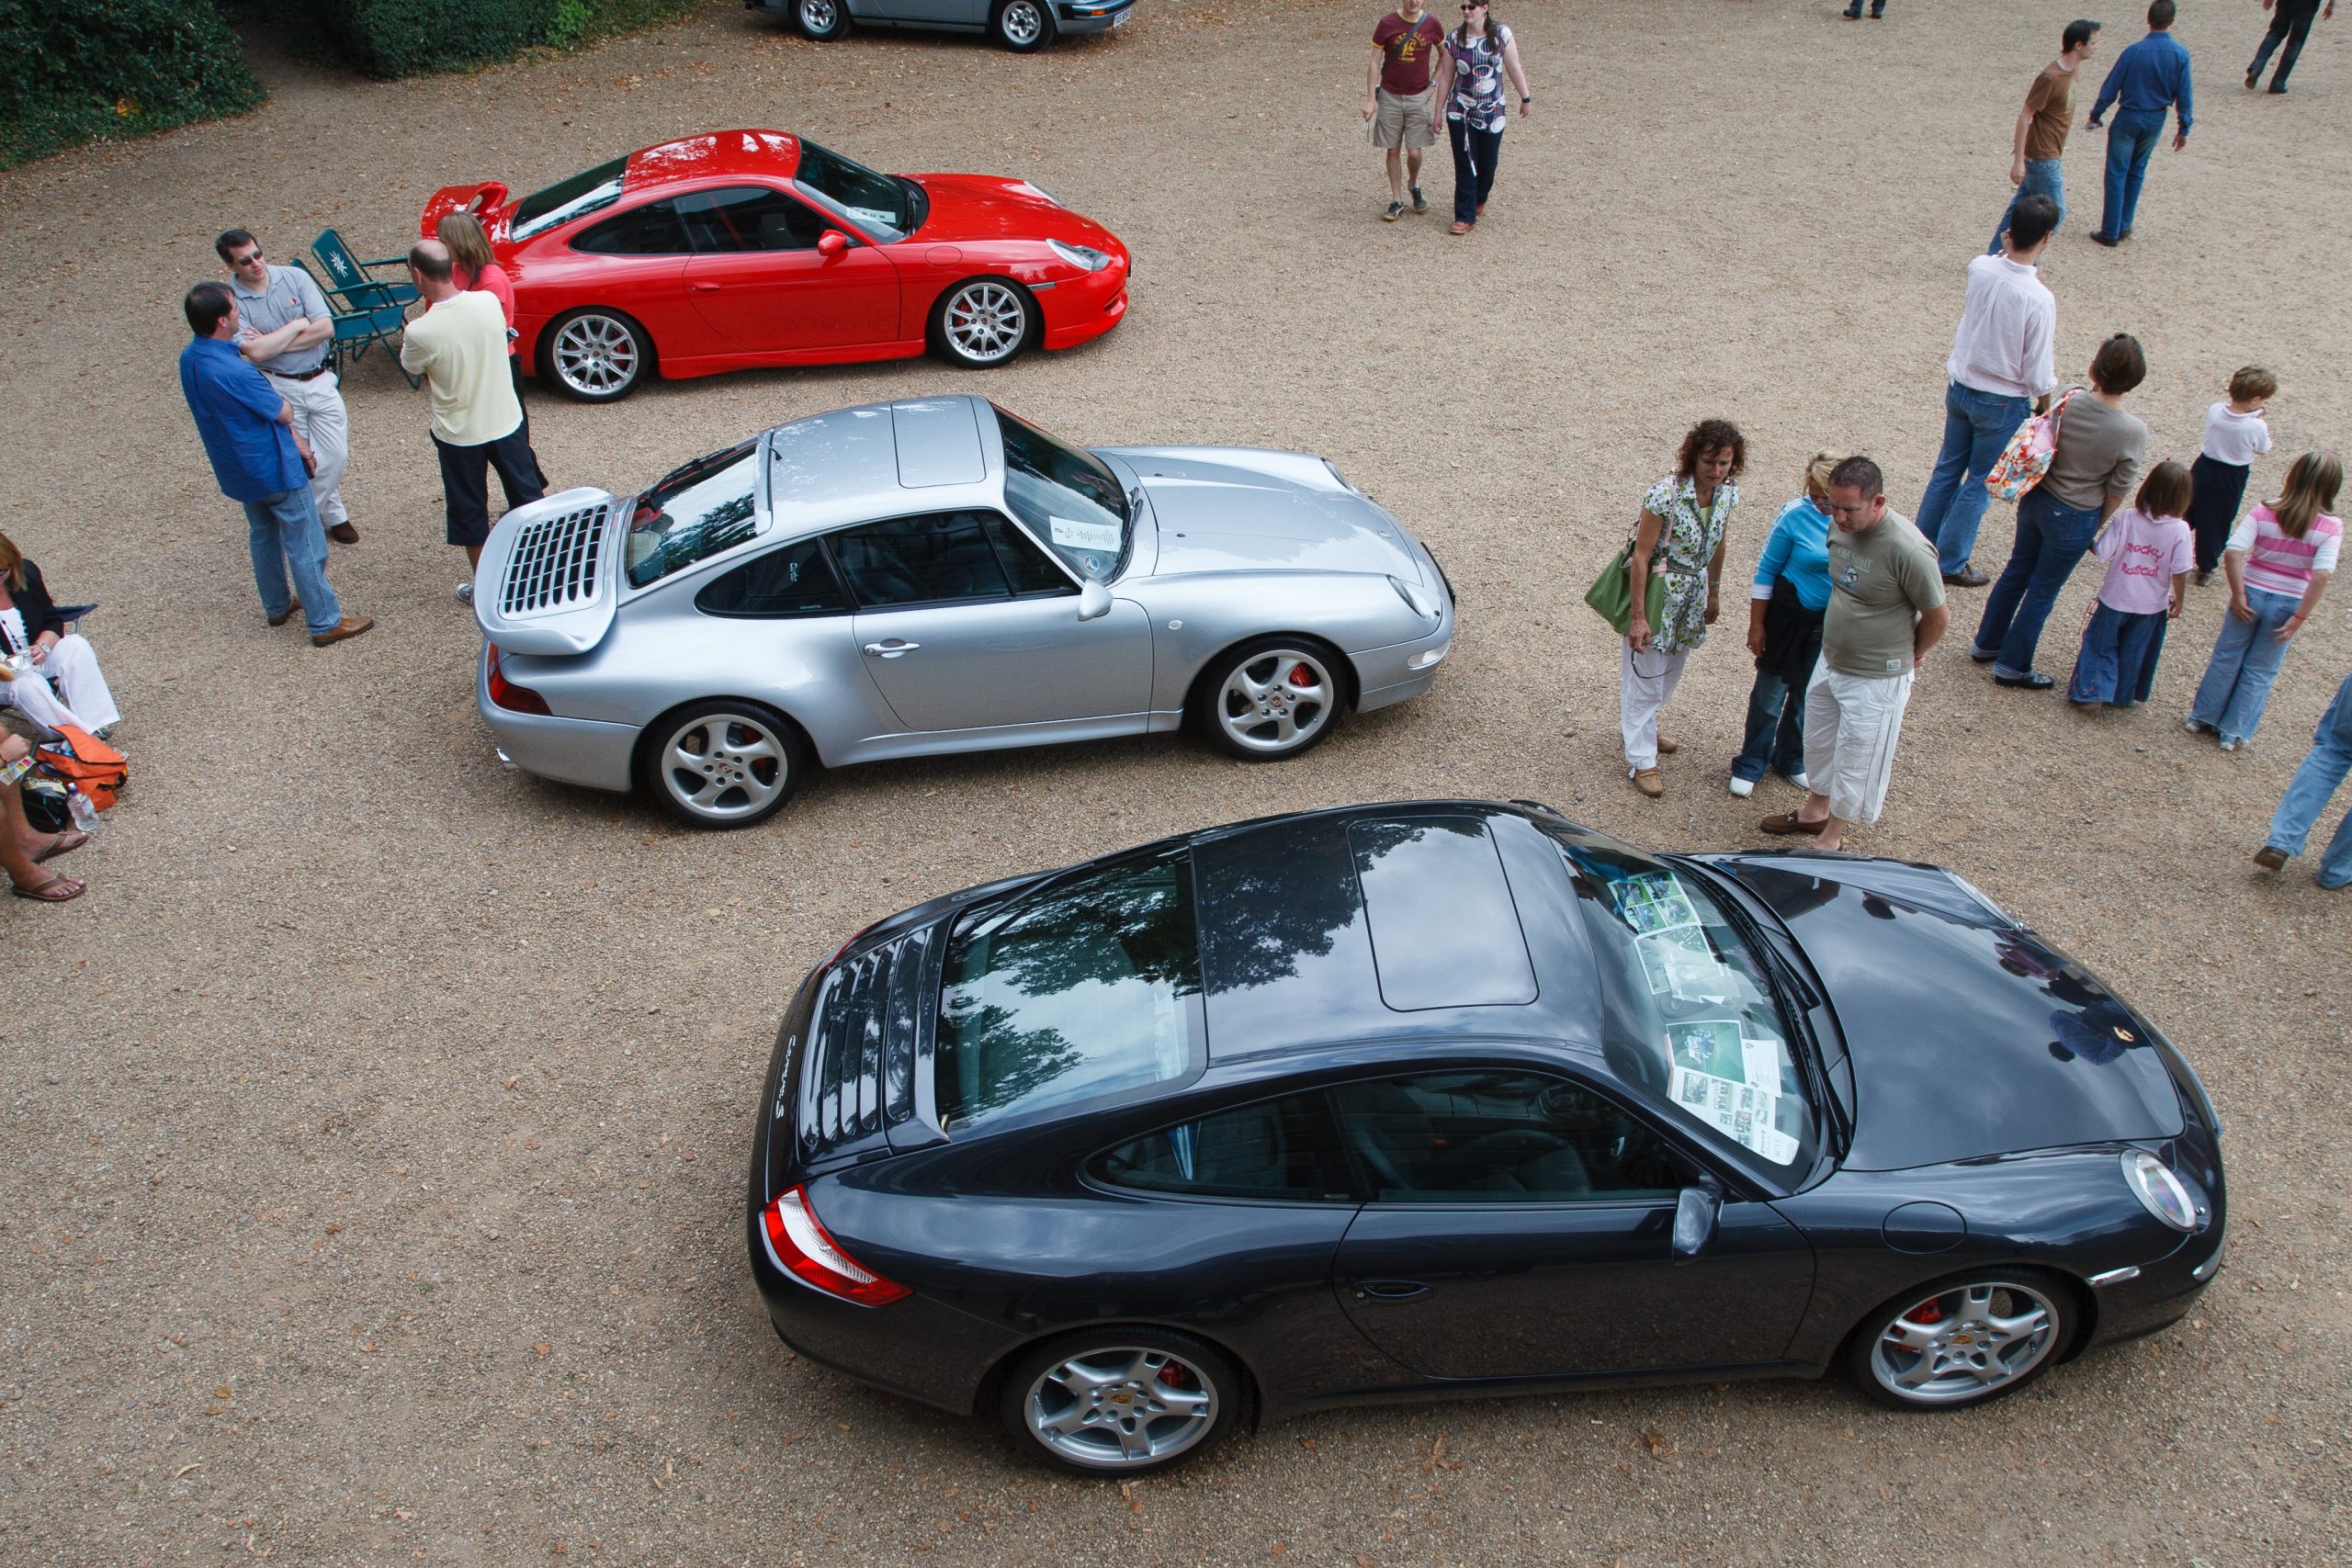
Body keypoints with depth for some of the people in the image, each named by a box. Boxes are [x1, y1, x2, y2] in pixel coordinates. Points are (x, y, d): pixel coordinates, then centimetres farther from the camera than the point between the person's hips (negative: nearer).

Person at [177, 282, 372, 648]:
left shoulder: (189, 359, -4)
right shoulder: (234, 372, -33)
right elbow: (285, 413, -19)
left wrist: (292, 436, 2)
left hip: (237, 469, 9)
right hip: (274, 468, -9)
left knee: (263, 536, 26)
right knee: (305, 547, 4)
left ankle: (277, 606, 41)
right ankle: (325, 622, 12)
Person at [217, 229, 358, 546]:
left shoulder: (295, 277, -4)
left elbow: (326, 328, -12)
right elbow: (256, 352, -23)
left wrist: (274, 343, -14)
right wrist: (297, 325, -15)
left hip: (321, 380, 3)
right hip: (279, 388, -2)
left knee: (336, 456, 6)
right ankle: (333, 514, 24)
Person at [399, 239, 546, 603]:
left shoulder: (420, 332, -24)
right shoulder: (489, 302, -13)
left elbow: (412, 369, -3)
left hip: (458, 433, -3)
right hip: (506, 422, 3)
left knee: (468, 510, 15)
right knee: (527, 495, 20)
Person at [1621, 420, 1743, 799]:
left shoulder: (1728, 493, -7)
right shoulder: (1666, 494, -27)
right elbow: (1641, 556, -22)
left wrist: (1712, 595, 18)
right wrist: (1638, 617, -21)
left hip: (1692, 594, 7)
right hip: (1656, 593, -7)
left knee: (1670, 672, 23)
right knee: (1645, 676, 3)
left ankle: (1641, 726, 48)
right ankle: (1640, 760, 16)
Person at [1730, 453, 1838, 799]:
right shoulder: (1795, 515, -18)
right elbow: (1766, 571, -10)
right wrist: (1757, 624, -8)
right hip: (1789, 618, -2)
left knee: (1808, 695, 18)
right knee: (1769, 693, 9)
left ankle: (1791, 758, 38)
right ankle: (1751, 764, 24)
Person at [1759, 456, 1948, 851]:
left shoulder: (1907, 549, -30)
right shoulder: (1839, 525, -8)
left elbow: (1937, 617, -16)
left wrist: (1908, 656, 1)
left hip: (1876, 678, -7)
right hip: (1829, 661, 7)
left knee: (1855, 759, 10)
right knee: (1818, 743, 24)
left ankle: (1832, 836, 28)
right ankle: (1815, 810, 46)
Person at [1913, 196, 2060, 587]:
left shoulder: (1979, 268, -12)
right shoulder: (2039, 299, -26)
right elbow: (2037, 373, -17)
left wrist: (2008, 249, -1)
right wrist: (2044, 405, 1)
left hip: (1960, 388, 5)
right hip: (2002, 404, -5)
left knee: (1948, 468, 22)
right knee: (1980, 484, 12)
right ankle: (1951, 563, 22)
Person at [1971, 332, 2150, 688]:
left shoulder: (2069, 399, -16)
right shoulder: (2133, 433, -23)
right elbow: (2116, 493, -12)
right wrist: (2097, 526, 4)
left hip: (2036, 499, 4)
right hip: (2075, 519, -4)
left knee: (2017, 570, 24)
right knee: (2043, 591, 13)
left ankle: (1986, 643, 41)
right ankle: (2012, 666, 28)